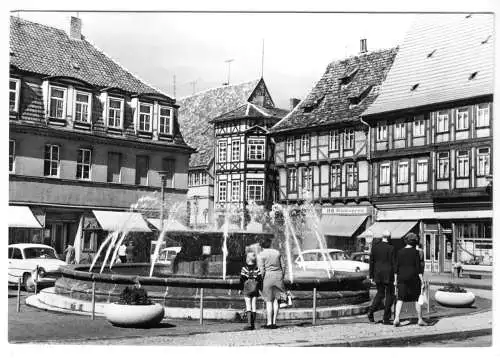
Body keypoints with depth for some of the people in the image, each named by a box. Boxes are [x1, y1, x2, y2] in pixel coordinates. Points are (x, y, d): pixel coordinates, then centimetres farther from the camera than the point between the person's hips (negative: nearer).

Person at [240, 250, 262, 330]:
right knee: (254, 306, 8)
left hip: (247, 289, -2)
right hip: (255, 288, 2)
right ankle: (253, 324, 11)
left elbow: (242, 279, -5)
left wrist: (241, 288, 7)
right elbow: (260, 279, -2)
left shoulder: (244, 268, -7)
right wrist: (259, 288, 8)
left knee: (248, 306, -3)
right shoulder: (257, 268, -1)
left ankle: (249, 324, -13)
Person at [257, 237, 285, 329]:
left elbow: (262, 270, -10)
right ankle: (274, 322, 8)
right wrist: (282, 278, 16)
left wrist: (262, 279, 1)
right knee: (276, 300, 9)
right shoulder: (277, 252, 11)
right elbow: (282, 267, 10)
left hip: (268, 276, -3)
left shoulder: (260, 255, -2)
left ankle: (269, 323, 3)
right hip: (278, 276, 3)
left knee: (268, 301, 4)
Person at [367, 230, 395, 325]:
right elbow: (392, 263, -10)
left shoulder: (374, 247, 2)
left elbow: (371, 262, 5)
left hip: (377, 274, 4)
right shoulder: (390, 248, -10)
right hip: (388, 275, -4)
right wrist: (395, 278, -5)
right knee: (389, 295, 8)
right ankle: (386, 319, 7)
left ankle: (371, 311, 1)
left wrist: (371, 276, 11)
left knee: (380, 293, 19)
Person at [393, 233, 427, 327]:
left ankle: (396, 318, -13)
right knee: (417, 299, 9)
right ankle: (420, 320, 16)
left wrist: (395, 280, 10)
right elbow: (419, 267, -9)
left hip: (402, 278, 3)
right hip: (413, 278, -2)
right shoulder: (415, 252, -6)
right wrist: (422, 280, -5)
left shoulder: (400, 252, 3)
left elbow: (396, 267, 4)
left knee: (400, 299, 1)